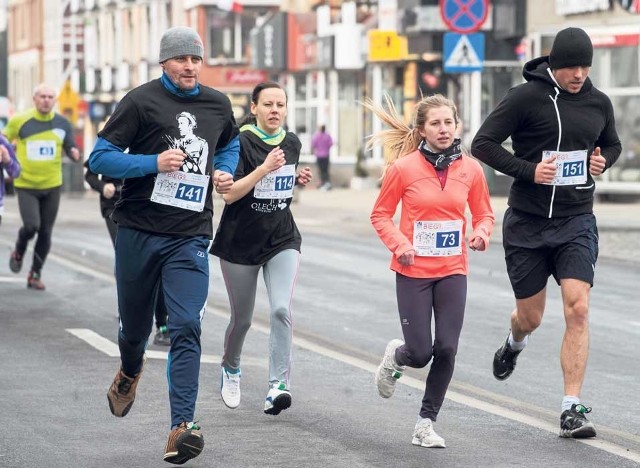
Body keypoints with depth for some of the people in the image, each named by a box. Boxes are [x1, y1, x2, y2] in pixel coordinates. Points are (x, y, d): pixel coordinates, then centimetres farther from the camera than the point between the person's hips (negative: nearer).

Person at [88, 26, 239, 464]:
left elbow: (230, 143, 30)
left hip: (190, 238, 1)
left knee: (187, 328, -14)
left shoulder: (218, 105, 8)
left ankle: (182, 426, -19)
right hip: (139, 231, -1)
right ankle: (130, 372, 50)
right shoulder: (141, 101, -5)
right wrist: (153, 163, -20)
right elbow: (100, 157, -8)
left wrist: (226, 172, 8)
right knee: (135, 325, 14)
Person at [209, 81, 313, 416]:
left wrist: (298, 180, 1)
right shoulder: (241, 143, -12)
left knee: (282, 310, -18)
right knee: (242, 318, 11)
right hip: (240, 243, -3)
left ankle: (278, 386, -21)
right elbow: (229, 194, -20)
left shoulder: (292, 143, 5)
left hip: (282, 241, 3)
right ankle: (230, 369, 41)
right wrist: (265, 168, -27)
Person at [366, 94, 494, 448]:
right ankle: (394, 356, 34)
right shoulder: (403, 168, -8)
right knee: (419, 354, -4)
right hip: (414, 271, -2)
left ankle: (426, 423, 11)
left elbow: (484, 214, 12)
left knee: (446, 350, -5)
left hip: (453, 271, 2)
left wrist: (481, 233, -10)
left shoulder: (470, 169, -1)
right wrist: (399, 245, -15)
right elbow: (381, 215, 1)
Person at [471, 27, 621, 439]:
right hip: (527, 224, -2)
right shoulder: (527, 97, -9)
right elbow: (483, 144, -9)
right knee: (531, 317, 9)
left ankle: (572, 409, -12)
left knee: (578, 308, -15)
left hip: (577, 223, 2)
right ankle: (515, 343, 49)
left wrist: (603, 161, 0)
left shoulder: (599, 103, 4)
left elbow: (613, 145, 23)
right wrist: (529, 170, -19)